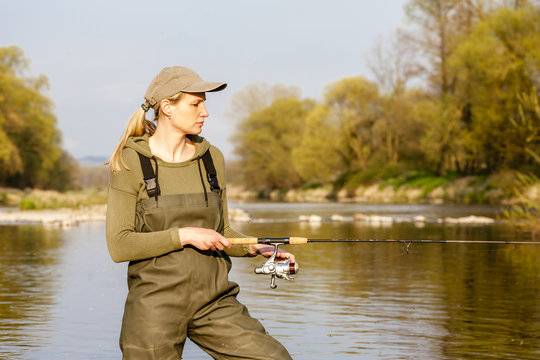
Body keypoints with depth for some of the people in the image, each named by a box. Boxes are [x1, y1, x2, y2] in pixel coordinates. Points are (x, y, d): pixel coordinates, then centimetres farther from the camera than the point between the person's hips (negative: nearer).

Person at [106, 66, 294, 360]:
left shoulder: (211, 158, 8)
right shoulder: (131, 163, -5)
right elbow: (119, 246, -11)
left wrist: (255, 247, -4)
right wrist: (184, 235, -18)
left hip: (213, 302, 4)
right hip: (156, 302, -4)